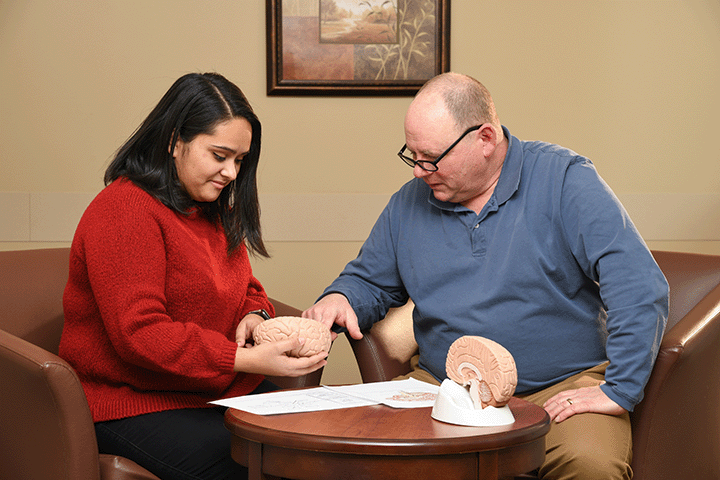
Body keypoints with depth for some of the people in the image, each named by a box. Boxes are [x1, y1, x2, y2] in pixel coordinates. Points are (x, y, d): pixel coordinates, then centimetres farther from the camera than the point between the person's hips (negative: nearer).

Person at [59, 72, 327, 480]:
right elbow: (138, 334, -23)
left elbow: (247, 290, 25)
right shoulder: (123, 213, -15)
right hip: (135, 405, -8)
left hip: (224, 393, 8)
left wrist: (254, 317, -2)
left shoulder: (214, 209, 15)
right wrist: (247, 360, -28)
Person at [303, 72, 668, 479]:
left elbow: (640, 286, -14)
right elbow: (368, 281, 23)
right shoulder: (409, 203, 9)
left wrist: (620, 390, -21)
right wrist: (338, 300, -1)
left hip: (561, 388, -3)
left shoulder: (565, 180, -7)